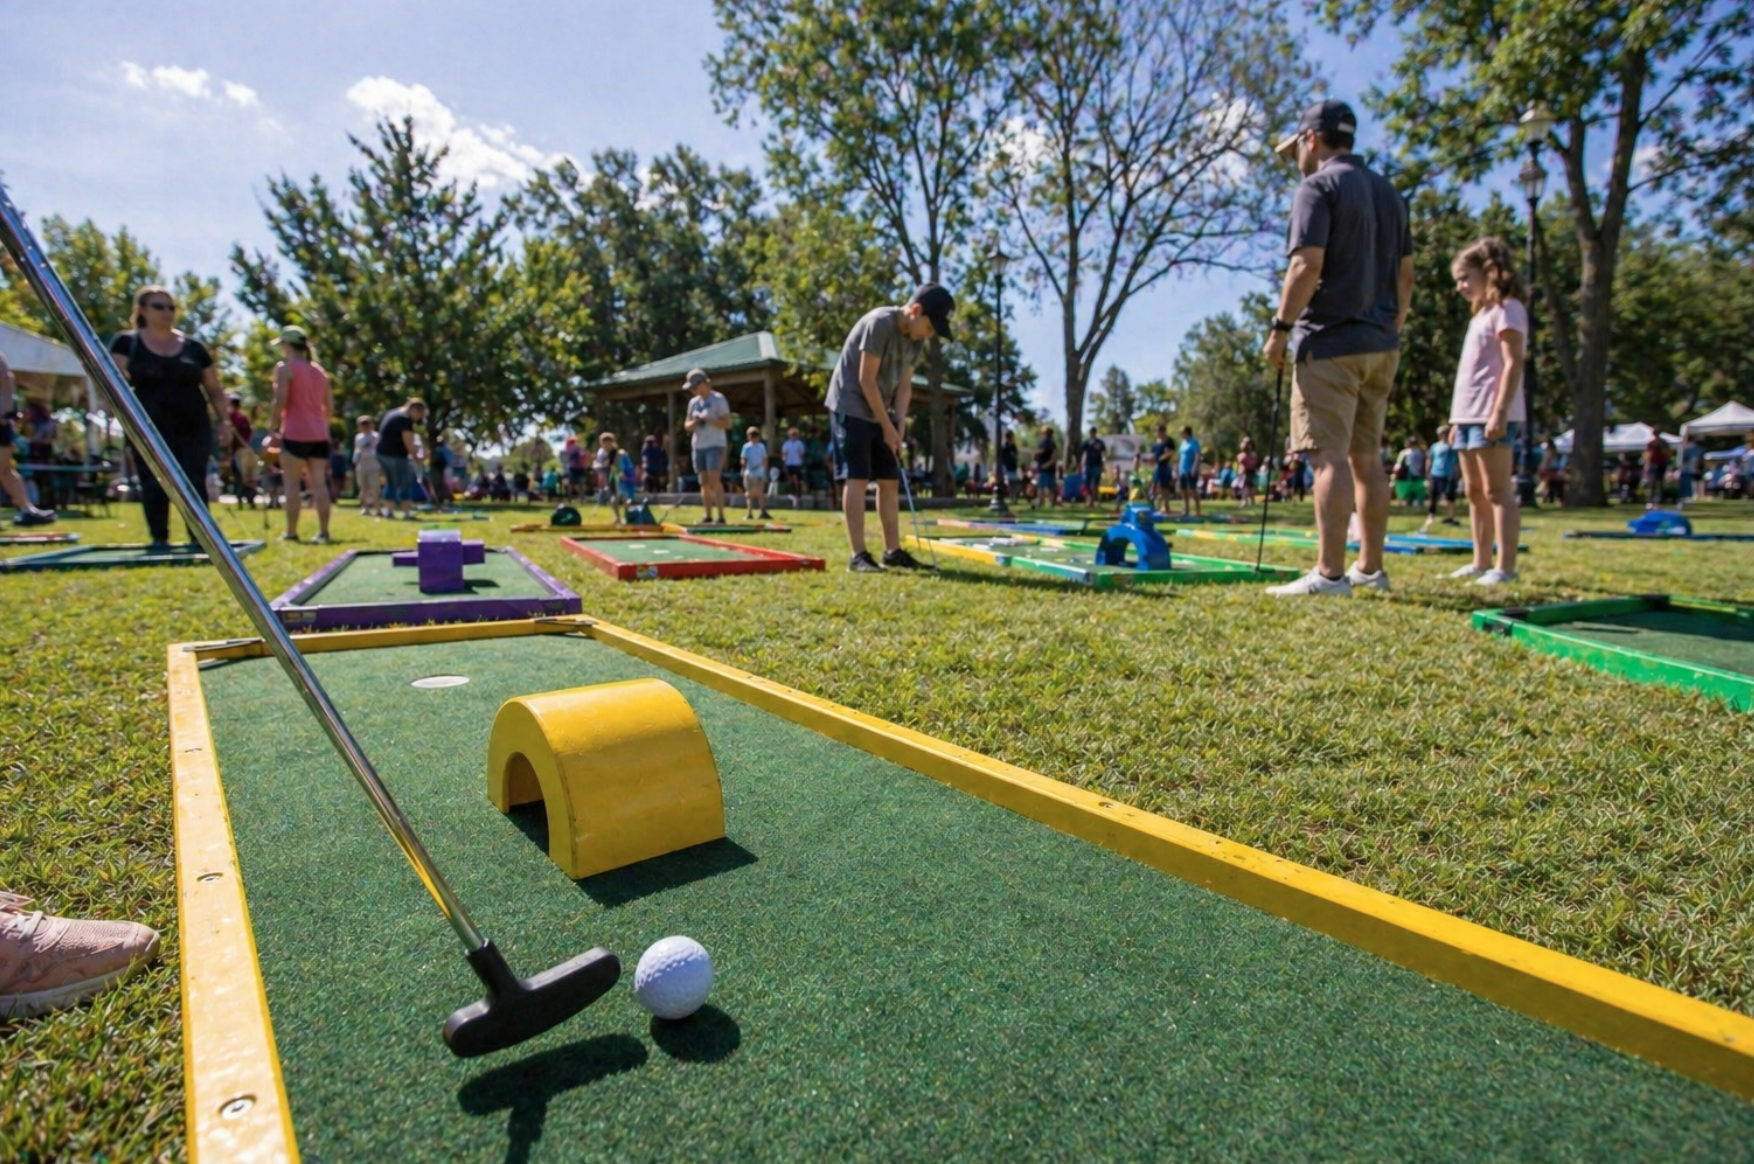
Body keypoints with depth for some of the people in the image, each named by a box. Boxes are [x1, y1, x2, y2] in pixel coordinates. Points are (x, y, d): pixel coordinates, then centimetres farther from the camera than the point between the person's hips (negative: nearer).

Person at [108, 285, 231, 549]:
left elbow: (214, 389, 14)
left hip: (193, 427, 1)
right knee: (154, 485, 1)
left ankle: (198, 537, 4)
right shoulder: (126, 342, 5)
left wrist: (224, 420, 4)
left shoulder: (193, 347, 10)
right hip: (149, 429, -1)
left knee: (193, 483, -3)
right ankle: (159, 539, 11)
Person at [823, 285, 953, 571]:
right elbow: (866, 379, -21)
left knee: (890, 481, 6)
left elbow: (904, 385, 7)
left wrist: (899, 423, -7)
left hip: (881, 413, 8)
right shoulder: (879, 323, -21)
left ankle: (893, 550, 12)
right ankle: (858, 555, -12)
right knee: (857, 478, -12)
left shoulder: (917, 339, 4)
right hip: (851, 408, -8)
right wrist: (888, 426, -17)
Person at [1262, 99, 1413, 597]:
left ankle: (1329, 573, -14)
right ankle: (1371, 568, 16)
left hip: (1331, 341, -8)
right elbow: (1406, 273, 19)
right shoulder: (1389, 193, 20)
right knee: (1366, 457, 11)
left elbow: (1307, 265, -17)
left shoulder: (1318, 186, -4)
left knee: (1330, 455, -12)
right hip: (1380, 345, 8)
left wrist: (1280, 328, -11)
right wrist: (1391, 331, 25)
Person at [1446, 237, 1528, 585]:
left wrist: (1499, 412, -22)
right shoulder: (1482, 314, 22)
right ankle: (1481, 563, 17)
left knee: (1497, 491, -10)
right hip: (1468, 414, 10)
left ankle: (1506, 567, -9)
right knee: (1475, 491, 11)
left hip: (1492, 416, -10)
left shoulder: (1506, 309, -5)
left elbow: (1514, 364, -14)